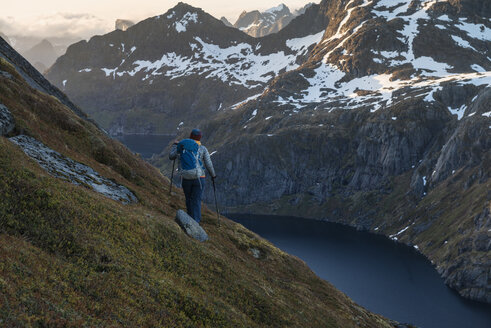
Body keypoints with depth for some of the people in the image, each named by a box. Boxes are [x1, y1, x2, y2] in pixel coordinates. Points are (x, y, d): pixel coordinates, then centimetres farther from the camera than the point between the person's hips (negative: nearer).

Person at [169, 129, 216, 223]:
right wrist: (213, 175, 15)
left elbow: (171, 157, 14)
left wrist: (175, 145, 29)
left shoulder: (181, 146, 4)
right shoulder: (203, 149, -2)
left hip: (185, 178, 2)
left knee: (188, 199, 20)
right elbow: (209, 164, -2)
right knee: (196, 201, 0)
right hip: (198, 178, -2)